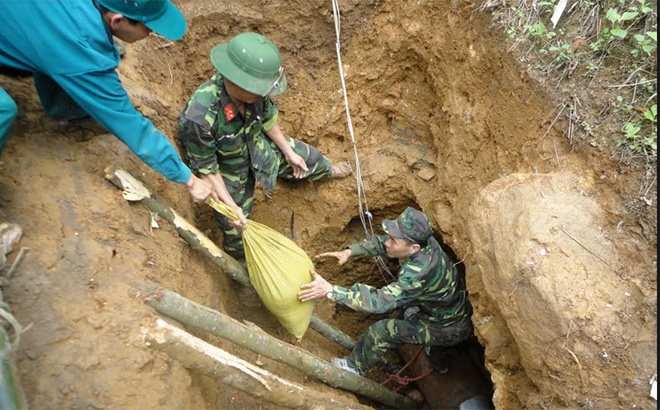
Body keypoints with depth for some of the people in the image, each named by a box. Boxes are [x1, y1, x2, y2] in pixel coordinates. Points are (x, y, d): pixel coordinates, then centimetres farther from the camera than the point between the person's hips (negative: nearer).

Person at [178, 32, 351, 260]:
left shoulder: (252, 89, -27)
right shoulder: (199, 118, -42)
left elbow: (267, 116, -4)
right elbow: (205, 169, -28)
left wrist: (288, 151, 5)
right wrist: (231, 206, -28)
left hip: (257, 146, 5)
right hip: (229, 174, -4)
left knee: (305, 157, 21)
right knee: (236, 231, 14)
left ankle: (327, 170, 61)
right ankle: (239, 268, 50)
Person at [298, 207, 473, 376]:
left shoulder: (419, 272, -40)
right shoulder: (421, 240, -16)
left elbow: (380, 301, -43)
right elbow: (380, 242, -2)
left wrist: (330, 290, -44)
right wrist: (349, 251, -16)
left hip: (450, 329, -8)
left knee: (381, 331, -8)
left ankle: (355, 367, 23)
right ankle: (440, 363, 51)